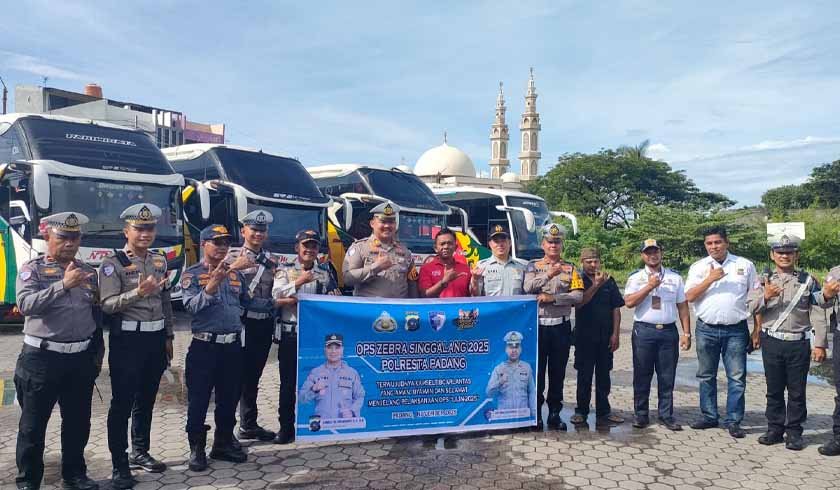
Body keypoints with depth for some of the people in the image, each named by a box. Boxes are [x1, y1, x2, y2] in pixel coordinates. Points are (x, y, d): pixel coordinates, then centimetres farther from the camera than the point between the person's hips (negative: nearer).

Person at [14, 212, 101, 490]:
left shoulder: (88, 272, 9)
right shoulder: (32, 269, -4)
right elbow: (25, 305, -22)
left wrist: (97, 354, 13)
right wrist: (63, 285, -30)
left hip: (81, 358, 4)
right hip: (42, 358, -4)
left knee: (78, 422, 14)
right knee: (33, 424, 7)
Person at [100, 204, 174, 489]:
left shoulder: (160, 260, 10)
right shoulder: (113, 263, -9)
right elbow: (108, 305, -19)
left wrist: (168, 337, 14)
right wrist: (138, 292, -33)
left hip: (156, 338, 6)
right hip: (127, 339, -6)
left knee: (146, 399, 16)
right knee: (122, 403, 0)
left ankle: (140, 452, 30)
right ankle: (120, 466, 9)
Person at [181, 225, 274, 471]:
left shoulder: (236, 273, 9)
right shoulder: (192, 274, -6)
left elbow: (248, 302, 17)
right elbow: (192, 306, -21)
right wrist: (214, 283, -32)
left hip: (233, 345, 5)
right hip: (204, 346, -5)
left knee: (229, 398, 14)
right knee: (199, 400, 3)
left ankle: (224, 443, 29)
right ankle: (197, 448, 17)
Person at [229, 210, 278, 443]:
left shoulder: (270, 260, 12)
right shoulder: (233, 256, -5)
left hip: (264, 324, 6)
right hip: (242, 323, -6)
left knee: (253, 376, 16)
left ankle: (249, 425, 27)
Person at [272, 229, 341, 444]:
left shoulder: (326, 271, 10)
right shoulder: (284, 270, 5)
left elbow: (335, 298, 5)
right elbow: (276, 295, -11)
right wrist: (298, 282, -20)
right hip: (290, 333, -2)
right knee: (288, 381, 3)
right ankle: (286, 427, 13)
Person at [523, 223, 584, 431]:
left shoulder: (570, 269, 7)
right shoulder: (533, 266, 4)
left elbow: (578, 295, -7)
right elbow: (527, 287, -15)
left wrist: (552, 298, -17)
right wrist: (548, 275, -28)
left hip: (561, 326, 1)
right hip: (538, 325, -1)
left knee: (558, 372, 8)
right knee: (537, 371, 3)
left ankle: (555, 414, 18)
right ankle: (536, 414, 14)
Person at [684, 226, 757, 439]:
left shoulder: (745, 265, 4)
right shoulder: (698, 267, 5)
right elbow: (690, 296, -4)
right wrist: (710, 279, -14)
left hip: (736, 330, -1)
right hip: (707, 329, 1)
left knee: (737, 377, 1)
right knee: (706, 376, 10)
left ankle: (733, 421, 11)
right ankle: (709, 417, 22)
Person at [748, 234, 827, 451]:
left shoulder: (808, 281, 4)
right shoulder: (764, 281, 7)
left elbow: (818, 315, 0)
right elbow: (751, 307, -3)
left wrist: (820, 344, -6)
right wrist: (765, 297, -23)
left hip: (799, 344, -1)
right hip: (772, 342, 1)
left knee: (797, 391, 6)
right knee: (774, 389, 9)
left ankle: (794, 432, 16)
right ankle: (775, 429, 20)